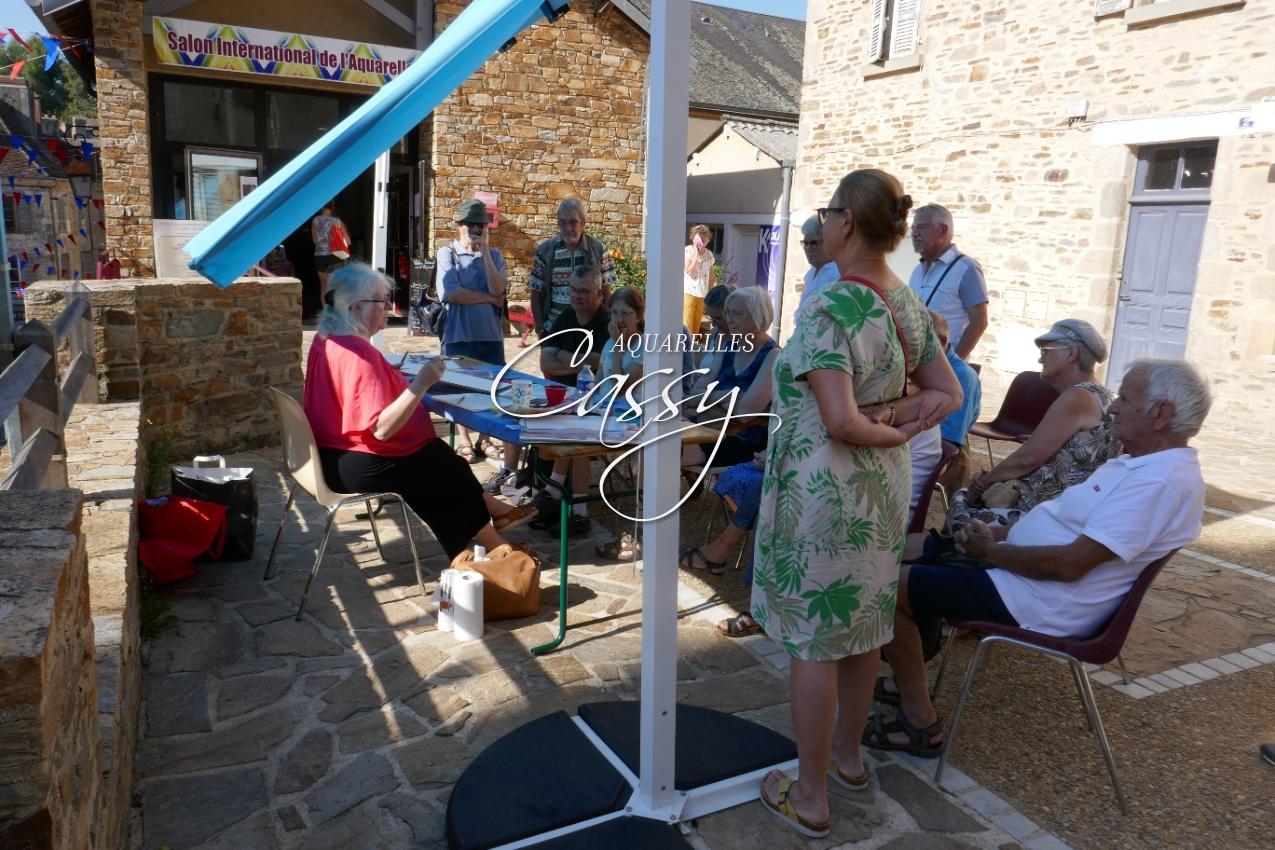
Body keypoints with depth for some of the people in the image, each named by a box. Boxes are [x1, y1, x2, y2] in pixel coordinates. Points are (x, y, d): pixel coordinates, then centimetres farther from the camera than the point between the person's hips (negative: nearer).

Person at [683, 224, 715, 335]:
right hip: (689, 292, -4)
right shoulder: (688, 250, -5)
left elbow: (711, 275, 15)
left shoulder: (709, 254, 8)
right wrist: (696, 254, -17)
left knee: (696, 325, 8)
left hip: (703, 294, 4)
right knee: (686, 324, -8)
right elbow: (689, 271, -16)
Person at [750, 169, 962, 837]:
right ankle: (848, 752, 40)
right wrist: (902, 420, -5)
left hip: (821, 490, -8)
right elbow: (948, 394, 8)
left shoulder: (828, 309, -22)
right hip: (882, 486, 8)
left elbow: (840, 421, -29)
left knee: (812, 639, 5)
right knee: (863, 624, 20)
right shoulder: (909, 303, 3)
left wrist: (889, 433, -11)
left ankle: (809, 796, 19)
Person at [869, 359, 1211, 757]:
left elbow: (1070, 564, -29)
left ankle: (920, 724, -2)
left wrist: (990, 550, -16)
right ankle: (912, 680, 25)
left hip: (1040, 605, -11)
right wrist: (998, 534, 1)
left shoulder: (1164, 481, -24)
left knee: (892, 587, -12)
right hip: (1028, 573, 11)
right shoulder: (1142, 463, 10)